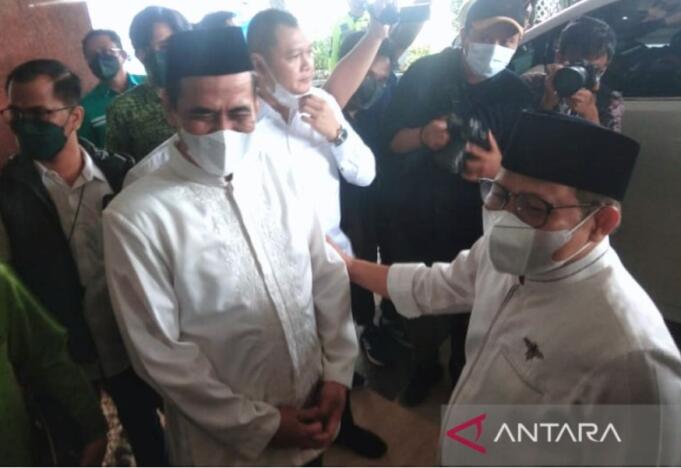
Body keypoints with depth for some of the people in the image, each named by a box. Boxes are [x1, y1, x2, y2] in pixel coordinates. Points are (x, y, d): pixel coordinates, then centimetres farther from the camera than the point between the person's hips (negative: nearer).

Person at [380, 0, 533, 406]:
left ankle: (463, 373, 41)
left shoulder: (518, 95, -3)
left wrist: (499, 169, -26)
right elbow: (391, 138, -4)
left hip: (473, 223, 0)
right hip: (411, 216, 0)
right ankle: (425, 364, 40)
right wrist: (423, 135, -26)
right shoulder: (425, 72, -5)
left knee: (467, 304, 12)